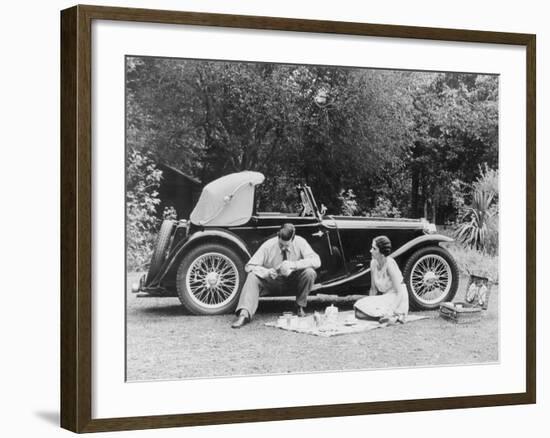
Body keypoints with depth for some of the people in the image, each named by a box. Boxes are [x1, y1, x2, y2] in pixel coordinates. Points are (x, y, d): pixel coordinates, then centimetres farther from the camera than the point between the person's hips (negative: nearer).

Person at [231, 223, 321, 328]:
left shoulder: (299, 242, -18)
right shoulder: (268, 245, -18)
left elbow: (316, 261, -27)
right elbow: (249, 266, -16)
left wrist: (293, 264, -39)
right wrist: (267, 272, -36)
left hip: (293, 280, 0)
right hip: (272, 280, 0)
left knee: (309, 273, -30)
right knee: (252, 277, -28)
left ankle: (300, 306, -9)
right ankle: (244, 314, -39)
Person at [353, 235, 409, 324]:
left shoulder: (390, 264, -20)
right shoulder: (373, 263, 1)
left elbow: (399, 292, -21)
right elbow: (373, 289, 12)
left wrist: (392, 312, -28)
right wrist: (368, 306, 5)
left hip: (396, 300, -8)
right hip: (385, 298, 8)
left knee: (360, 314, -21)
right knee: (358, 312, -8)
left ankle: (394, 317, -12)